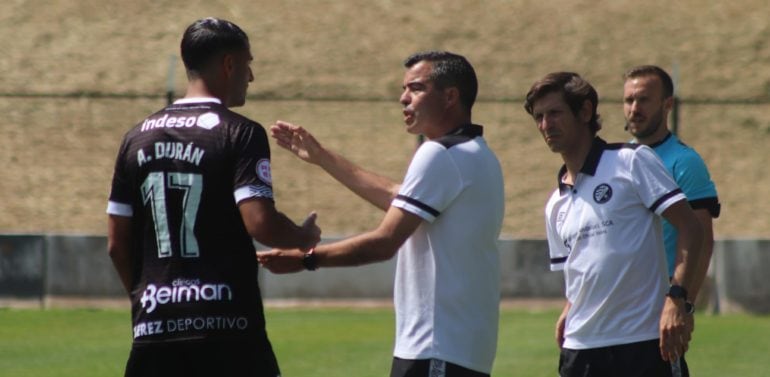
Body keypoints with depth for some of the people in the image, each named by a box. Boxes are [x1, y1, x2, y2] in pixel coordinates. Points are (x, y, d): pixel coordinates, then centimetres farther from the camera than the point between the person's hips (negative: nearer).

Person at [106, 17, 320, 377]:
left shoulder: (138, 138, 11)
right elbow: (260, 223, -17)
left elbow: (117, 243, 12)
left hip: (154, 324, 5)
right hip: (226, 327, -5)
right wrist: (306, 237, 3)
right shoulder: (240, 134, -6)